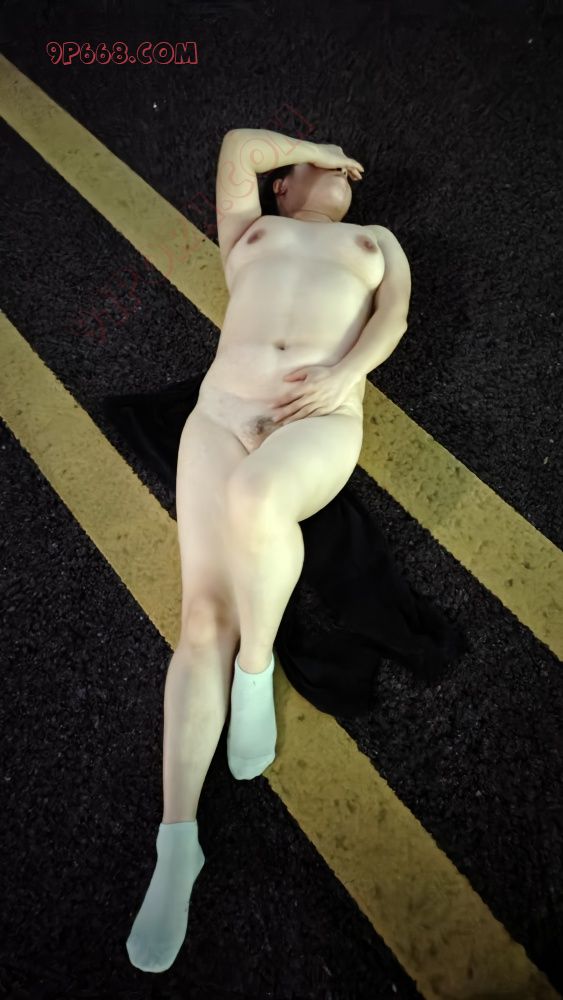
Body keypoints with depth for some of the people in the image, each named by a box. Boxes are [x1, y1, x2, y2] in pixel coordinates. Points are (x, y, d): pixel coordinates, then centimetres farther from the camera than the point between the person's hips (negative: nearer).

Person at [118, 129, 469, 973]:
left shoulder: (374, 238, 30)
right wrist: (322, 148, 39)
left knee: (252, 501, -38)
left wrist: (345, 372, -7)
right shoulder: (249, 226, 33)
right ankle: (178, 843, -7)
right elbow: (237, 142, 28)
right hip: (220, 413, 2)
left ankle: (258, 664, -10)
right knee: (204, 617, -13)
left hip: (323, 420, -1)